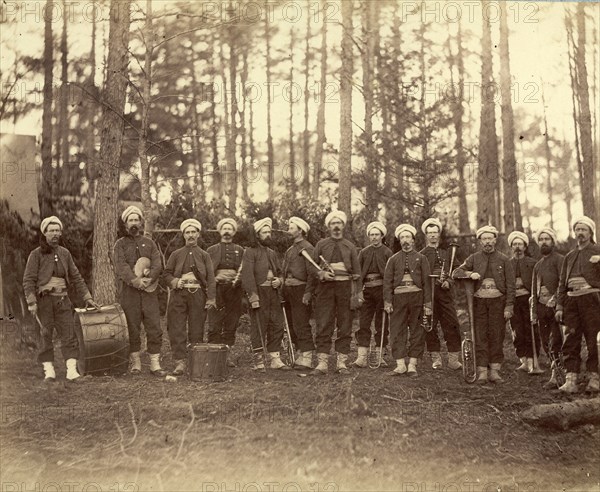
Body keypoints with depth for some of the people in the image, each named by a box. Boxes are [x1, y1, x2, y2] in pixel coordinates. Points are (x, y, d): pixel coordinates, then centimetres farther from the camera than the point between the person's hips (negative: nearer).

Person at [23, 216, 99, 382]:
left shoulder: (65, 253, 11)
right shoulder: (36, 254, -1)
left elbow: (76, 277, 14)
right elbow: (28, 280, -5)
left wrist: (87, 297, 9)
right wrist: (31, 302, -15)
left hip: (63, 300, 3)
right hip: (44, 300, -3)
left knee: (69, 334, -5)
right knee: (46, 335, 0)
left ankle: (72, 370, -7)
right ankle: (49, 371, 8)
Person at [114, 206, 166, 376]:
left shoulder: (149, 243, 14)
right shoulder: (120, 244, 7)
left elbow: (158, 265, 2)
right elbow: (121, 266, -9)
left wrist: (149, 279, -17)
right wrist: (136, 280, -22)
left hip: (149, 291, 2)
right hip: (129, 292, -2)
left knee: (154, 328, -3)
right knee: (132, 328, 2)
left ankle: (155, 364, 2)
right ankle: (135, 363, 12)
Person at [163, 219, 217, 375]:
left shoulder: (204, 255, 11)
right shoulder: (176, 254, 13)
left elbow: (210, 278, 5)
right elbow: (166, 273, 13)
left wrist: (211, 298, -6)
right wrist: (175, 282, -9)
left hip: (198, 295, 0)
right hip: (179, 294, 0)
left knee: (197, 330, 2)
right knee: (177, 329, -7)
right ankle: (180, 362, -6)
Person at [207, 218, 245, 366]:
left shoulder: (240, 250, 16)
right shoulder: (211, 250, 13)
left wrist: (239, 278, -8)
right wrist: (215, 278, -8)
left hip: (234, 290, 1)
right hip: (217, 290, -1)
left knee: (231, 325, 2)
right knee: (214, 325, -7)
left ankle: (227, 354, 8)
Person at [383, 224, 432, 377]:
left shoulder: (421, 258, 11)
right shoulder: (393, 259, 13)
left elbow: (426, 281, 5)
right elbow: (387, 281, 7)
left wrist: (427, 303, -3)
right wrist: (387, 301, -5)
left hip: (417, 296, -1)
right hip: (398, 296, 1)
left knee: (417, 331, 0)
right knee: (397, 331, -3)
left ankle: (412, 365, 6)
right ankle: (400, 365, 2)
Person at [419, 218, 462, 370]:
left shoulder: (446, 253, 15)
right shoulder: (421, 255, 8)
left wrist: (448, 282, -5)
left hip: (445, 292, 2)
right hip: (428, 293, -1)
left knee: (452, 324, -5)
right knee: (430, 326, 0)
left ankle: (453, 358, -2)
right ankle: (436, 358, 9)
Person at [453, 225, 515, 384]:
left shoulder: (504, 260, 7)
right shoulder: (474, 258, 10)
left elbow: (510, 285, 3)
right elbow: (456, 273, 9)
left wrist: (509, 306, -5)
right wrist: (470, 274, -11)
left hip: (498, 301, -1)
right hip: (479, 301, 1)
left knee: (497, 336, 0)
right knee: (480, 336, -3)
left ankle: (494, 371, 6)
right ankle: (482, 372, 0)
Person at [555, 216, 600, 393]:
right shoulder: (570, 256, 20)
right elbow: (562, 283, 18)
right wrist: (560, 306, 11)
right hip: (571, 299, 4)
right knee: (571, 340, -1)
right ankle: (571, 380, -1)